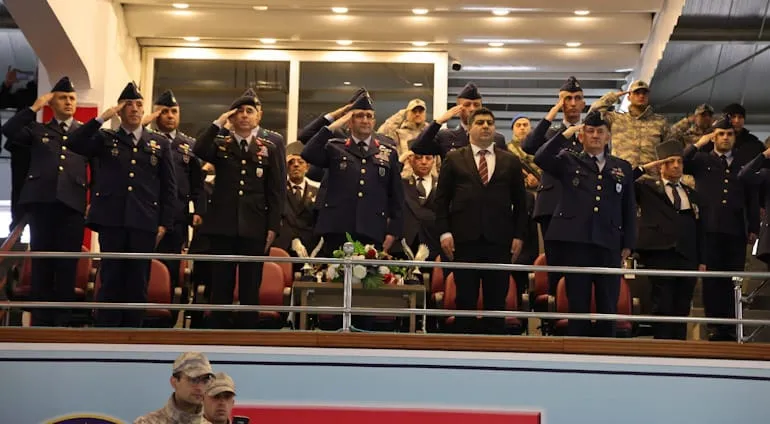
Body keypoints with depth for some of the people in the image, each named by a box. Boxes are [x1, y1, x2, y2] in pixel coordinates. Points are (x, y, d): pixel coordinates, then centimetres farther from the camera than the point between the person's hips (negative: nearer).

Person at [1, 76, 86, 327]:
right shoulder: (37, 130, 18)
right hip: (41, 202, 1)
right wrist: (35, 107, 0)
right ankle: (41, 320, 5)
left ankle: (62, 320, 3)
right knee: (41, 264, 1)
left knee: (67, 266, -2)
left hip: (72, 204, 0)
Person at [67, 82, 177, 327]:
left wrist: (164, 223, 2)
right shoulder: (105, 139, 11)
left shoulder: (160, 143, 13)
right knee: (110, 280, 1)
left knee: (137, 282, 3)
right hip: (112, 220, -1)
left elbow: (169, 187, 10)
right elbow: (74, 144, -7)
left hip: (144, 222, 1)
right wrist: (101, 118, -8)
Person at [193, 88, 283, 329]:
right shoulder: (220, 145, 11)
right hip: (222, 226, 0)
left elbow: (276, 192, 5)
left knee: (250, 289, 3)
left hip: (254, 228, 0)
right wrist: (218, 123, -9)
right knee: (221, 287, 3)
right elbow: (199, 151, -13)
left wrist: (272, 227, -3)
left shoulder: (269, 149, 10)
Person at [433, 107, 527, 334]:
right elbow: (441, 199, 6)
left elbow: (520, 202, 11)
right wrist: (444, 232, -4)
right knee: (465, 299, 2)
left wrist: (518, 235, 2)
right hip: (464, 239, -1)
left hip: (499, 240, 1)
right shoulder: (454, 159, 9)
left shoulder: (510, 162, 12)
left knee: (497, 300, 3)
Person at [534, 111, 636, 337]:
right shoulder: (568, 161, 10)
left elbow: (629, 208, 16)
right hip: (575, 241, -2)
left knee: (608, 306, 4)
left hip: (609, 243, 2)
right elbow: (540, 158, -9)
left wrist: (628, 243, 9)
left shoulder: (622, 167, 16)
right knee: (578, 304, 2)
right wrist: (566, 133, -6)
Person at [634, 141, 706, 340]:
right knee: (662, 308, -6)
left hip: (686, 259, 4)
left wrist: (701, 261, 10)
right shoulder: (646, 188, 11)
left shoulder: (692, 194, 21)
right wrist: (644, 168, -4)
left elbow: (699, 230, 18)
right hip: (659, 255, -4)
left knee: (682, 309, 3)